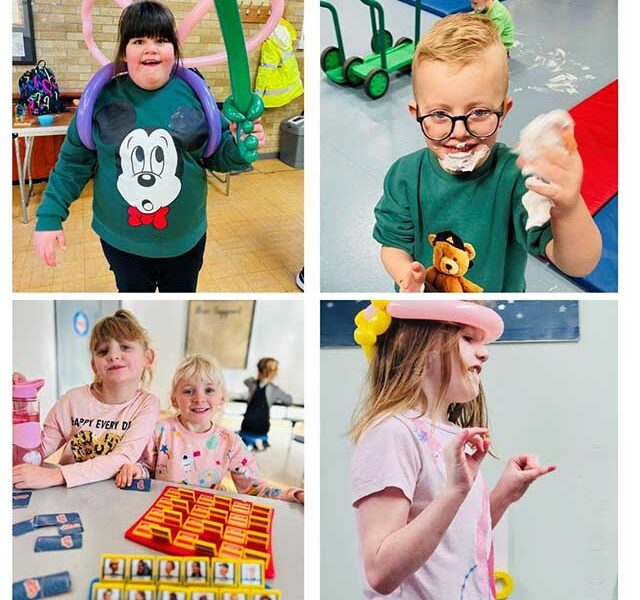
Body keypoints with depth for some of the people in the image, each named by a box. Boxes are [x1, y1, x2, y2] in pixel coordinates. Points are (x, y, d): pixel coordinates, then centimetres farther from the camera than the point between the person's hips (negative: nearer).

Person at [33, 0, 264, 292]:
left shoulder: (193, 93, -8)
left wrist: (239, 147, -21)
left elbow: (216, 155, 1)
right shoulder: (103, 97, -9)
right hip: (120, 240, 0)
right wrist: (49, 217, -4)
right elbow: (74, 162, -2)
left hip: (185, 240, 0)